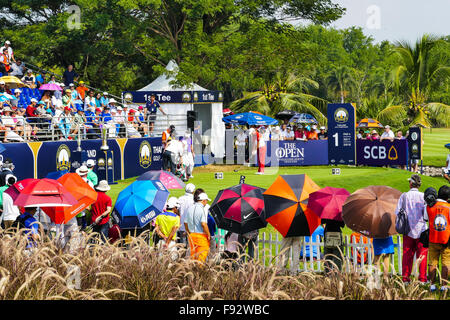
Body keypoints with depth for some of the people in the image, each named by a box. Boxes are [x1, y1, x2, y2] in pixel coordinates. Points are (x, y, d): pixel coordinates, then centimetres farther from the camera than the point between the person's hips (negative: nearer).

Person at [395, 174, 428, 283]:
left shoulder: (404, 196, 0)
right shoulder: (423, 196, -5)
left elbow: (397, 212, 0)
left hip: (408, 229, 2)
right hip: (421, 229, -2)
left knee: (407, 255, 6)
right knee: (422, 255, 3)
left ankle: (405, 278, 6)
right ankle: (422, 278, 1)